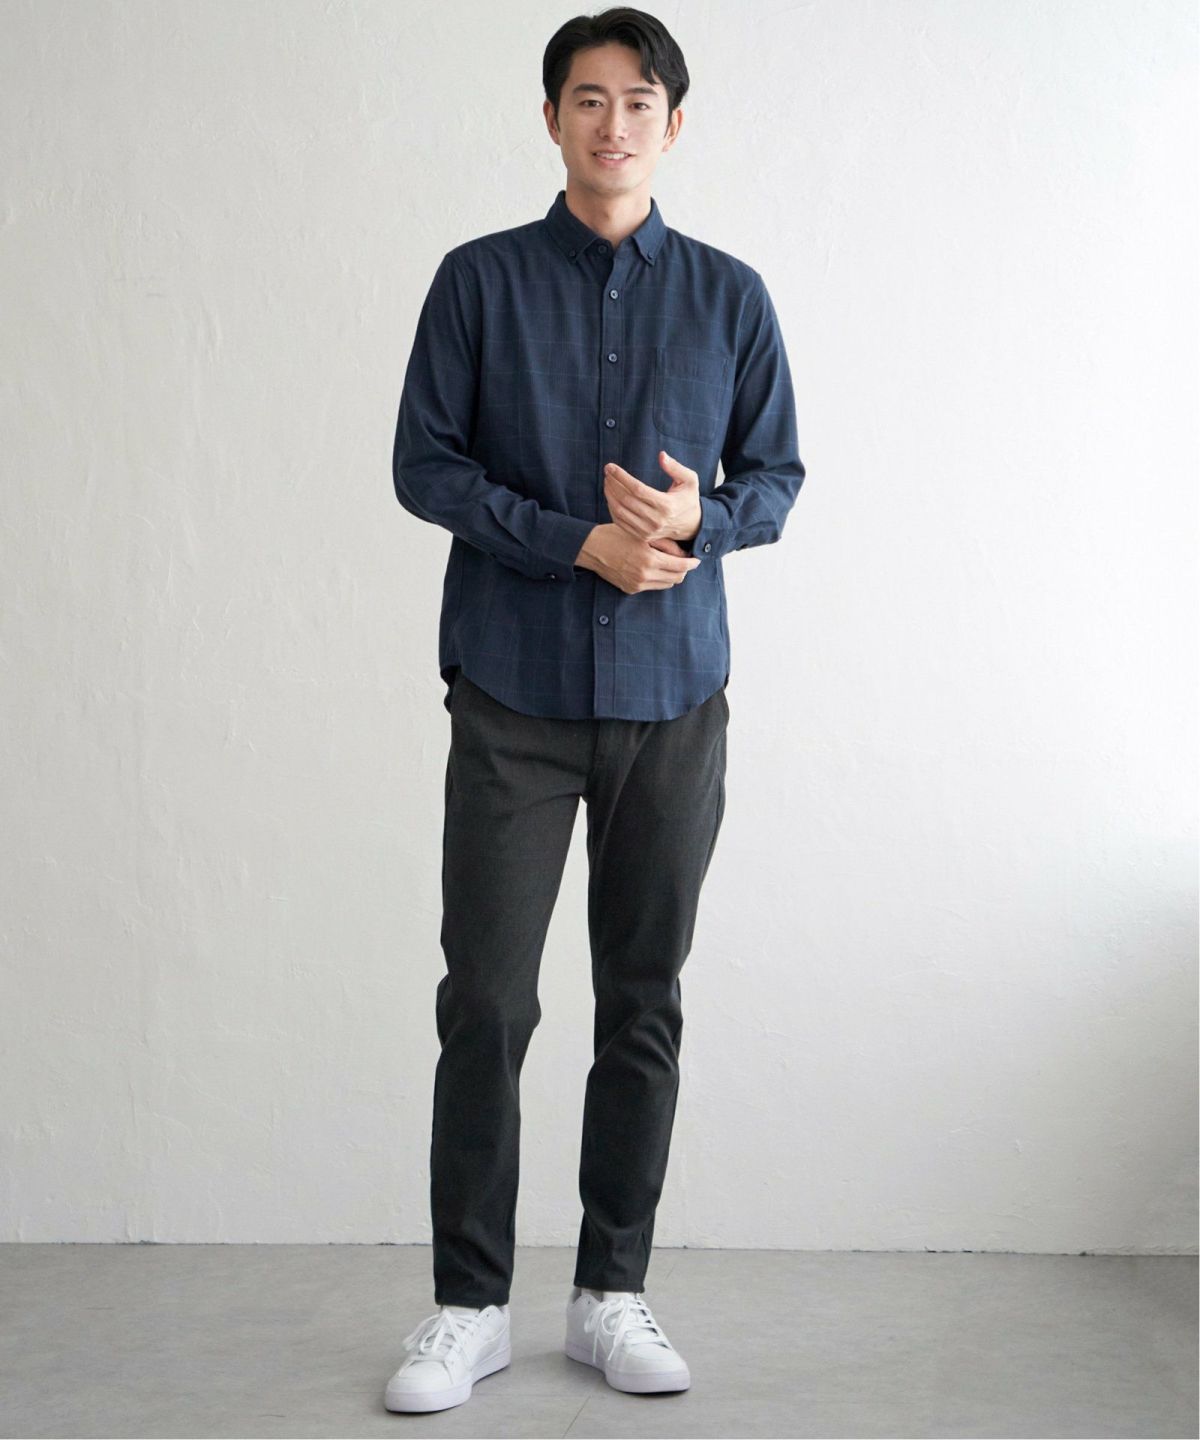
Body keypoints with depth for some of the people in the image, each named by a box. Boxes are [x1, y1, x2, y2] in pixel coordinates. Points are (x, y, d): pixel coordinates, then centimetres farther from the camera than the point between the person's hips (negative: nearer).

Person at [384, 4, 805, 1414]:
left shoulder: (729, 295, 9)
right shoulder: (481, 280, 5)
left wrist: (696, 518, -12)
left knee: (644, 1003, 6)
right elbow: (423, 463, 0)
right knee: (485, 1000, -2)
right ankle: (468, 1304, 10)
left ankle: (612, 1292, 18)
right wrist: (581, 542, -12)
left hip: (671, 693, 2)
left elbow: (775, 477, 11)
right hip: (513, 688, -1)